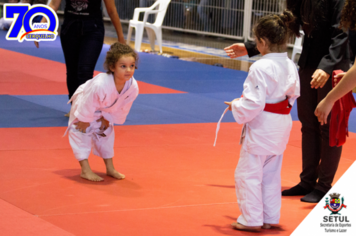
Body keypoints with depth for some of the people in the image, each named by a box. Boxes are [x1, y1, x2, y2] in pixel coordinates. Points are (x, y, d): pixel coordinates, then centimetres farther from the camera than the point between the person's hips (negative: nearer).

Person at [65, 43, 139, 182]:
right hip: (83, 104, -6)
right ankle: (85, 170, -1)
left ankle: (110, 168, 28)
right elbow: (88, 105, -32)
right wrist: (85, 121, -19)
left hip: (105, 111, 6)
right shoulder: (100, 85, -48)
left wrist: (108, 119, -4)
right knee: (81, 134, -9)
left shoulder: (133, 87, -30)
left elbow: (123, 108, -12)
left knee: (106, 134, 15)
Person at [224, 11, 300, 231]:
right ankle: (270, 217, 26)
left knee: (248, 172, 5)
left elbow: (253, 103, -23)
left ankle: (251, 219, 9)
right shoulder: (290, 66, 1)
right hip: (282, 125, 8)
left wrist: (236, 106, -6)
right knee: (271, 173, 19)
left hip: (261, 127, -8)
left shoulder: (261, 68, -23)